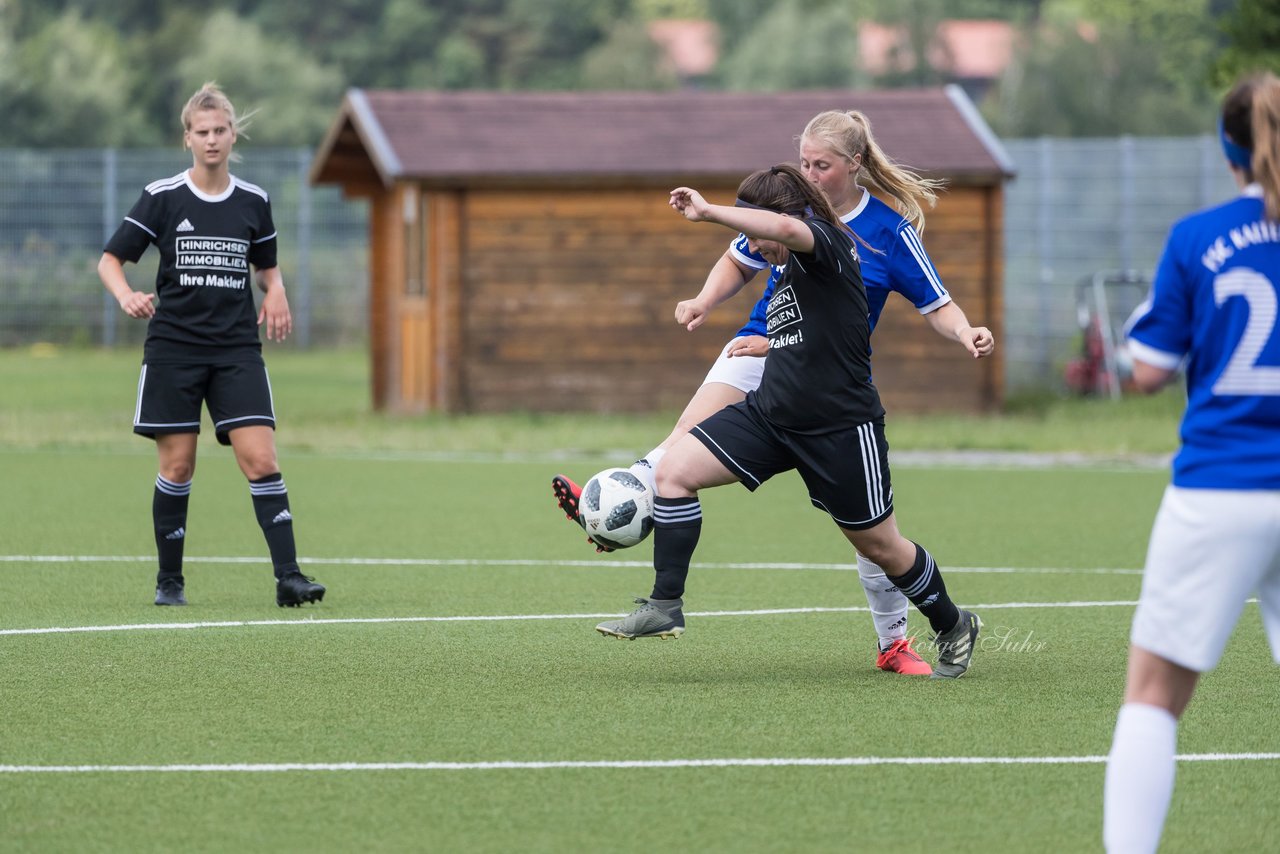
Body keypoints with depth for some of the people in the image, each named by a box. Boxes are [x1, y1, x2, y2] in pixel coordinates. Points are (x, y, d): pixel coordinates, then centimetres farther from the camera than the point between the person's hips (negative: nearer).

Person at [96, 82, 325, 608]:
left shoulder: (253, 202, 7)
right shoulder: (162, 198, -2)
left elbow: (268, 266, 22)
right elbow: (110, 260, 1)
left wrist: (276, 293, 0)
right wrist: (127, 296, -20)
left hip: (237, 351, 1)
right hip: (173, 346, -1)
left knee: (260, 458, -11)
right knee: (177, 466, 0)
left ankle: (288, 576, -13)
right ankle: (169, 580, 13)